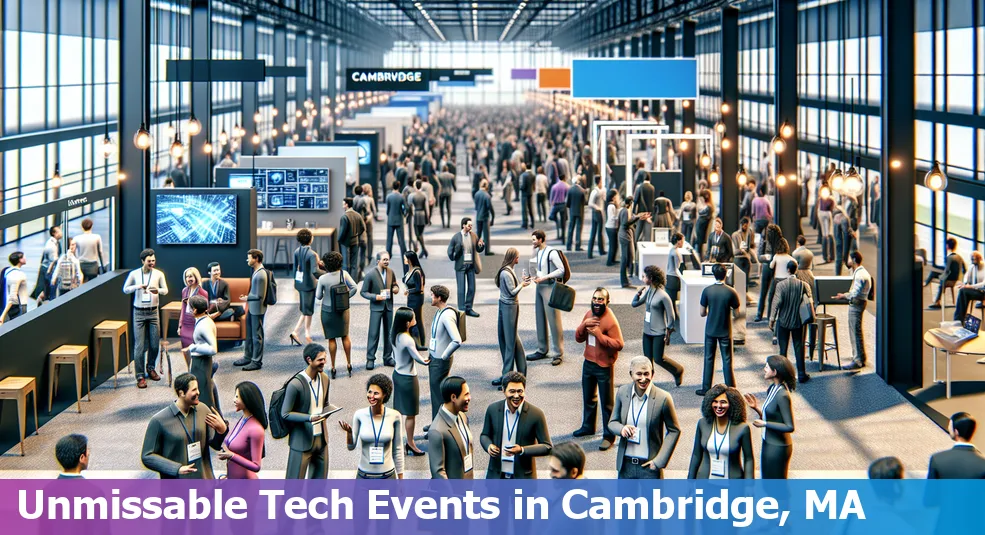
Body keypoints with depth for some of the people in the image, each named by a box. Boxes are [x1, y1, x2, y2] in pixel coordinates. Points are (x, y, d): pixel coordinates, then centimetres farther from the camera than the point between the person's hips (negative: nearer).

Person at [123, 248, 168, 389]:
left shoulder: (159, 274, -2)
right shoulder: (134, 274, -3)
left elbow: (165, 290, 3)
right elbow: (125, 289, 4)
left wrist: (158, 290, -21)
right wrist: (137, 286, -16)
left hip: (153, 312, 2)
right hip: (139, 313, -2)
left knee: (154, 344, 7)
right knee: (139, 345, -4)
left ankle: (151, 368, 31)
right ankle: (140, 376, -1)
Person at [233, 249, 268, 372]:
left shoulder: (261, 275, -22)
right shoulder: (256, 272, 8)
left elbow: (259, 296, -22)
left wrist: (247, 298, -11)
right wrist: (247, 299, 13)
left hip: (257, 309, -10)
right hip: (251, 308, 10)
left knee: (257, 336, 1)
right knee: (249, 334, 19)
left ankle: (256, 362, 9)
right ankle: (248, 357, 31)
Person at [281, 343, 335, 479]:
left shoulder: (325, 379, 2)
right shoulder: (296, 384, -20)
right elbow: (285, 414, -15)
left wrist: (329, 410, -7)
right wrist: (309, 418, -27)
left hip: (321, 438, 7)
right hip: (302, 440, -7)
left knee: (320, 478, 15)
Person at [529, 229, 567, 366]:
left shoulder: (552, 252, -14)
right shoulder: (537, 252, 12)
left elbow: (561, 270, -16)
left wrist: (544, 277, -18)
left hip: (550, 287, -9)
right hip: (540, 287, 9)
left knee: (554, 320, -7)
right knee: (540, 320, 13)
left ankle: (558, 353, -3)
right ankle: (542, 350, 23)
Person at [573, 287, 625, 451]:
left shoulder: (610, 320, -21)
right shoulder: (589, 315, 3)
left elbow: (619, 344, -24)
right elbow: (578, 338, 5)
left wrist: (599, 334, -28)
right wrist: (584, 325, -14)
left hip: (603, 366, -8)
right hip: (588, 363, 8)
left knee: (607, 403, 1)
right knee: (588, 398, 23)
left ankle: (609, 435, 10)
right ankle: (588, 427, 40)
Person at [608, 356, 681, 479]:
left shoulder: (663, 398, -11)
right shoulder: (622, 392, -1)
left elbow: (674, 431, -2)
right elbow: (612, 422, 11)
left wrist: (659, 461, -8)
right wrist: (621, 429, -14)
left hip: (649, 467, -4)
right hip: (626, 465, 4)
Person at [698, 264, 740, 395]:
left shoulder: (707, 291, -11)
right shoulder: (730, 292, -14)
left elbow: (702, 313, -6)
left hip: (710, 330, 1)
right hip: (725, 331, -1)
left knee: (709, 359, 11)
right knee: (727, 360, 7)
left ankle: (706, 388, 15)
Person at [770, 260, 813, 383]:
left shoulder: (781, 284, -14)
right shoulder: (802, 284, -7)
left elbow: (777, 302, -14)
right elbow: (810, 299, -5)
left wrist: (772, 319, -7)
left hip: (783, 321, -2)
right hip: (798, 321, 2)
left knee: (783, 349, 9)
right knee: (799, 348, 10)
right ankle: (801, 374, 12)